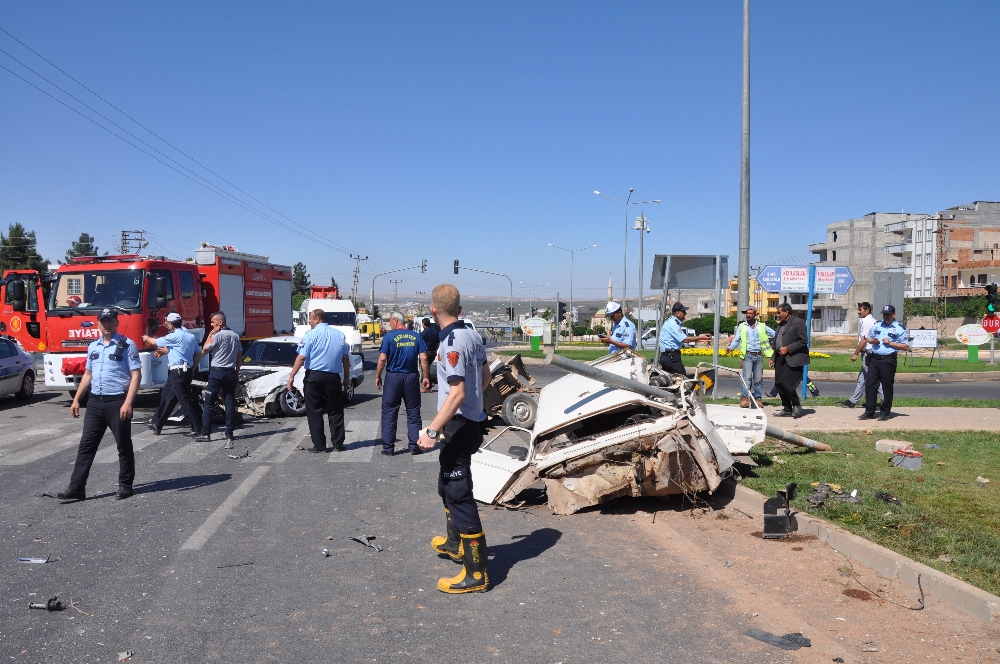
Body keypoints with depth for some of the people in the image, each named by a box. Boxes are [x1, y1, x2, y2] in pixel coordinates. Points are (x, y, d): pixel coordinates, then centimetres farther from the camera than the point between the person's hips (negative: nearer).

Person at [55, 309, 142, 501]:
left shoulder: (127, 345, -6)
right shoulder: (93, 346, 13)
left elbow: (136, 375, -11)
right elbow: (88, 374, 21)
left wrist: (128, 403, -19)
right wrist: (76, 400, 16)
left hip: (117, 402, -6)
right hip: (95, 402, 6)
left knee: (124, 446, 5)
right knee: (86, 445, 4)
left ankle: (125, 486, 16)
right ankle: (77, 488, 8)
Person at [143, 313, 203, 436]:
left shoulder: (175, 336, -12)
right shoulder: (191, 336, 12)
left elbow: (155, 342, -1)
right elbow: (199, 354, 16)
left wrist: (147, 338, 21)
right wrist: (192, 368, 22)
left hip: (178, 372, -9)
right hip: (186, 370, 9)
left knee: (185, 400, -6)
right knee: (166, 397, 16)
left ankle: (197, 428, -4)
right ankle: (157, 424, 25)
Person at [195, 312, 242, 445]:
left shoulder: (217, 335, -10)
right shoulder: (235, 336, 11)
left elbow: (204, 350, -4)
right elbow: (240, 356, 14)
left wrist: (209, 335, 1)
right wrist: (237, 372, 19)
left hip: (217, 372, -6)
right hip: (230, 373, 6)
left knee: (208, 403, 0)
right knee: (230, 404, 5)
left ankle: (206, 433, -2)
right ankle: (229, 434, 5)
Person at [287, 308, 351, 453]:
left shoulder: (310, 335, -6)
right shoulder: (339, 334, 6)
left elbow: (301, 357, -12)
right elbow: (346, 358, 8)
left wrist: (291, 377, -9)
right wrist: (347, 378, 15)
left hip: (313, 377, -3)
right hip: (333, 377, 3)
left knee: (314, 412, 5)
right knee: (335, 412, 11)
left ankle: (319, 446, 5)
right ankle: (338, 444, 13)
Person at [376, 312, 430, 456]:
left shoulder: (389, 336, -6)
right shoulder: (417, 337, 2)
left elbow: (382, 359, -10)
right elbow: (423, 358, -3)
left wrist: (378, 377, 0)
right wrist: (425, 377, 5)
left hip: (393, 378, -2)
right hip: (412, 377, 2)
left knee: (389, 413, 6)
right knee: (413, 413, 10)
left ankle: (388, 448, 8)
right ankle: (415, 446, 10)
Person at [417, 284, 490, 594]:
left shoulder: (451, 343, -21)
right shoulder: (472, 334, 5)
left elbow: (458, 393, -26)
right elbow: (485, 376, 16)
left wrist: (433, 430, -26)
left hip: (459, 426, -10)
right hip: (473, 420, 10)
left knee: (458, 495, -5)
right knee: (447, 485, 26)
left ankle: (476, 574, 2)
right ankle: (455, 543, 45)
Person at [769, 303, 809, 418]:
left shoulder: (798, 322, -6)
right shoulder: (780, 325, 21)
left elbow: (803, 341, -13)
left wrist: (788, 348, -19)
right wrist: (773, 358, 18)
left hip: (793, 360, -9)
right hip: (781, 359, 9)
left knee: (787, 384, -15)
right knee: (779, 385, 6)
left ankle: (796, 406, 4)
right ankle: (787, 409, 16)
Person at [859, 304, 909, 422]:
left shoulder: (900, 329, 0)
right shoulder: (876, 325, 14)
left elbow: (906, 347, -3)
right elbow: (868, 338, 23)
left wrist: (890, 343, -13)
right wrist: (872, 341, 0)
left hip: (888, 360, -4)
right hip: (874, 359, 4)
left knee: (887, 387, 2)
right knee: (870, 384, 2)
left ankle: (885, 413, 11)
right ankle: (869, 412, 8)